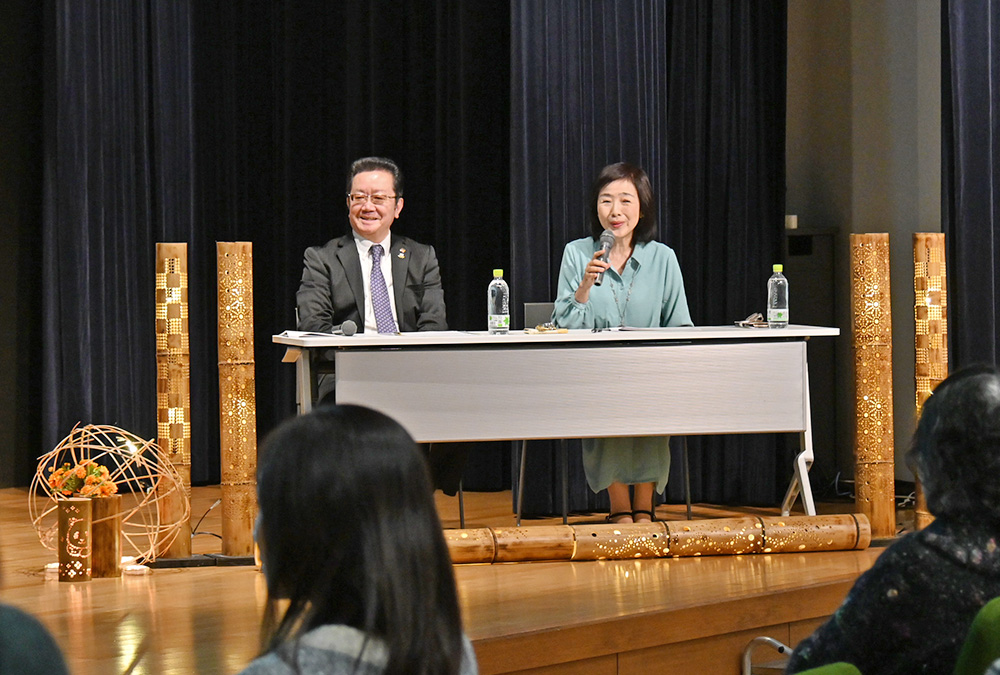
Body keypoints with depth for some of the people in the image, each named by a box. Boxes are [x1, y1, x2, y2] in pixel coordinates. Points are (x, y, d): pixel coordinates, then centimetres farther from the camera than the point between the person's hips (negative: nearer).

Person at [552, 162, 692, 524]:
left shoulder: (662, 257, 6)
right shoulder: (576, 254, 4)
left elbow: (679, 328, 6)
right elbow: (566, 329, -1)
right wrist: (585, 286, -16)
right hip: (593, 373, 0)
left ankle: (643, 507, -15)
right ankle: (620, 511, -17)